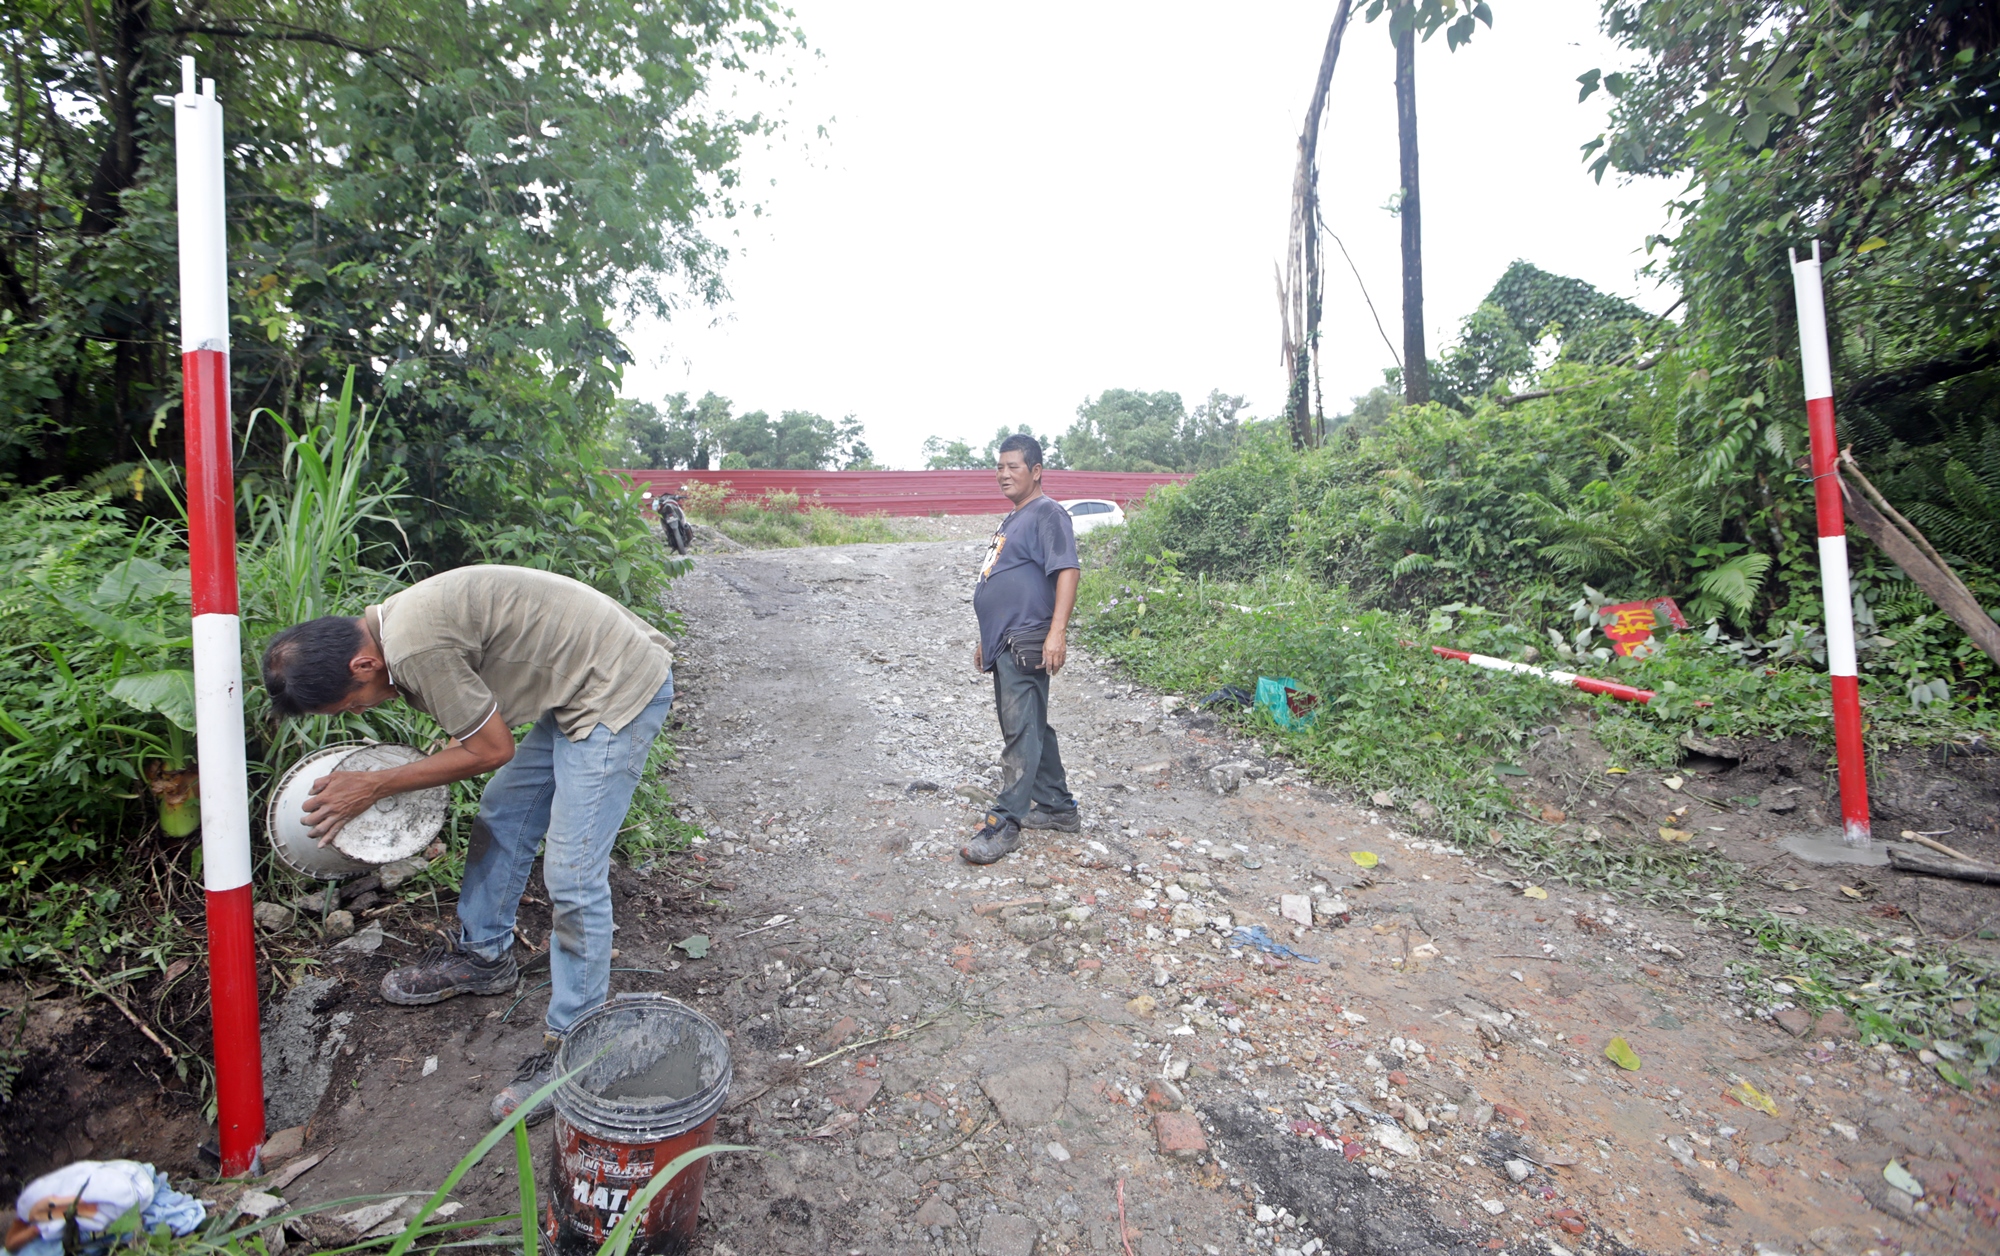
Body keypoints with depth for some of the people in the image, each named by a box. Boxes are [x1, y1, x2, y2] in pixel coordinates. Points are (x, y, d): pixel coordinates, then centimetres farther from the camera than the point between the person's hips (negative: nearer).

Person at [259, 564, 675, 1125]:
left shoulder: (416, 647, -22)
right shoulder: (396, 621, 9)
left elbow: (492, 749, -13)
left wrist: (376, 785, -4)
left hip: (618, 690, -11)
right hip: (575, 689, 11)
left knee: (572, 875, -7)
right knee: (501, 814, 21)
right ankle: (481, 955, 42)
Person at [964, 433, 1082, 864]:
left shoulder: (1048, 514, -8)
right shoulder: (1010, 521, 22)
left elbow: (1067, 572, -19)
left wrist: (1057, 632, -29)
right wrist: (986, 639, 27)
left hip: (1025, 643, -10)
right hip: (1003, 644, 11)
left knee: (1020, 732, -7)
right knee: (1031, 728, 16)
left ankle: (1004, 824, -3)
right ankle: (1058, 807, 27)